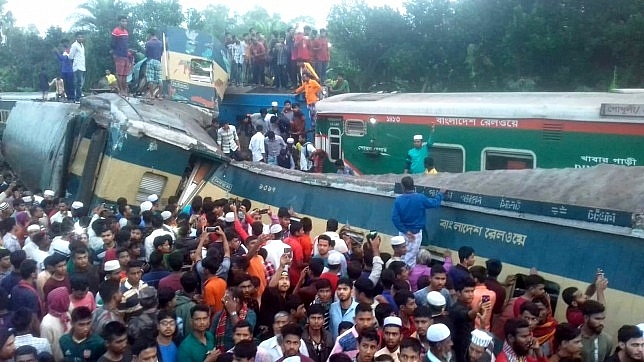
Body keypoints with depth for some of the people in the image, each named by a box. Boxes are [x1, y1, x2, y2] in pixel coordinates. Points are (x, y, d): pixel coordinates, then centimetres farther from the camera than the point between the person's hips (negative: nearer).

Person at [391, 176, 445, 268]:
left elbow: (394, 218, -14)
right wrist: (441, 193, 17)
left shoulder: (398, 200, -9)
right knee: (411, 257, 3)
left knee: (402, 255, 17)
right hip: (416, 232, -2)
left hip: (403, 232, 3)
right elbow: (435, 203, -2)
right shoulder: (420, 198, -14)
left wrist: (405, 231, -9)